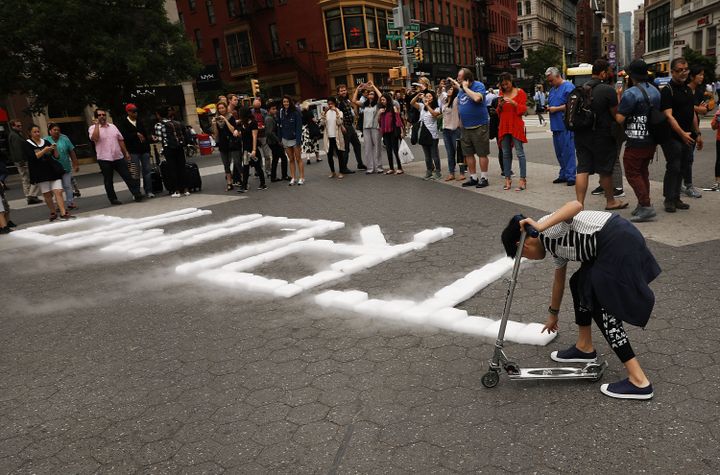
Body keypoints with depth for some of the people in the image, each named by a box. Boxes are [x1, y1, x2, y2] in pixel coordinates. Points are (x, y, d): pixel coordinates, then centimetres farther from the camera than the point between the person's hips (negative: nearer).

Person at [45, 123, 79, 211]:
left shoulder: (64, 138, 2)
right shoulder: (46, 140, -2)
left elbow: (72, 152, 3)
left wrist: (76, 164, 2)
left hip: (66, 167, 1)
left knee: (67, 186, 6)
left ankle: (70, 203, 14)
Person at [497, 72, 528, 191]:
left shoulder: (520, 92, 1)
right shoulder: (502, 93, 14)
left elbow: (523, 110, -4)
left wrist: (513, 103, -18)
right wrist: (500, 105, -5)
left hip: (516, 126, -5)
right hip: (504, 126, 5)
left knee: (520, 153, -9)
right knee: (506, 153, 6)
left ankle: (523, 180, -10)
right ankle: (507, 179, 11)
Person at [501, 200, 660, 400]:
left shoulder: (546, 230, -6)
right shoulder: (554, 244, 20)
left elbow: (577, 205, -24)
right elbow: (559, 280, 33)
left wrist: (541, 226, -30)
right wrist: (553, 314, 45)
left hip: (619, 242, -10)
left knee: (603, 309, -4)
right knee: (581, 284, 22)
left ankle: (639, 381, -1)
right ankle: (585, 347, 35)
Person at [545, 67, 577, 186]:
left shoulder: (568, 87, -7)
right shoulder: (552, 89, 19)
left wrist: (556, 108, -13)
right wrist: (548, 107, 8)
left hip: (566, 126, -9)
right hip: (556, 126, 9)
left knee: (568, 151, -7)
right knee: (559, 152, 12)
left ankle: (570, 176, -3)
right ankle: (563, 175, 21)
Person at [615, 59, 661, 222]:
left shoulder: (630, 94, -16)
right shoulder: (655, 91, 10)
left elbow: (619, 119, -18)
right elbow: (658, 113, 18)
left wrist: (618, 100, -5)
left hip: (636, 142, -8)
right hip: (652, 140, 8)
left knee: (632, 173, -2)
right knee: (643, 171, 17)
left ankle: (646, 206, -8)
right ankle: (643, 204, 22)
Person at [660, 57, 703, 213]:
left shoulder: (688, 89, 16)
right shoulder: (667, 90, -11)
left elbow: (692, 113, 22)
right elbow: (668, 115, -20)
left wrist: (697, 133, 18)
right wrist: (682, 134, -27)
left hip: (687, 136, 8)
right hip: (672, 137, -8)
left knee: (682, 168, 10)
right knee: (673, 168, -5)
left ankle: (676, 198, 18)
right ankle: (669, 200, 4)